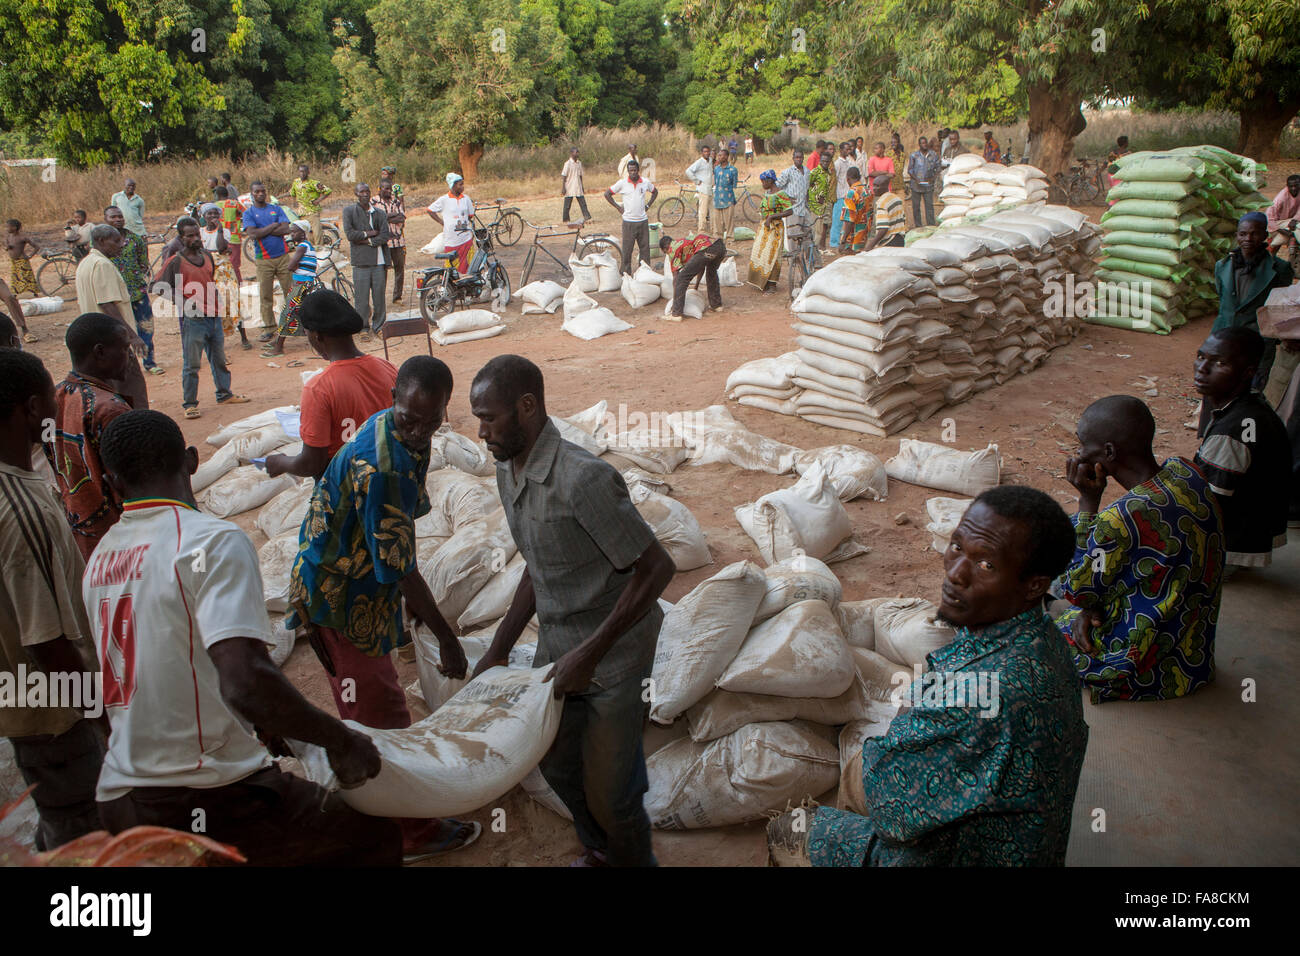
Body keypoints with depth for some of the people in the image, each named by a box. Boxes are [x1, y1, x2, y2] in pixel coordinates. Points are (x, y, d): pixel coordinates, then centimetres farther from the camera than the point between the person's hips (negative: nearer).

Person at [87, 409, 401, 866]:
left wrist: (256, 723, 26)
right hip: (207, 799, -8)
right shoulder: (214, 541, -17)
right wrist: (339, 740, -16)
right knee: (376, 840, 8)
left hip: (118, 798, 8)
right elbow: (245, 680, -30)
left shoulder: (100, 556, 7)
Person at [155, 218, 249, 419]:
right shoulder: (175, 262, -9)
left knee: (219, 359, 17)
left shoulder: (207, 255, 10)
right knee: (191, 364, -1)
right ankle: (190, 404, 7)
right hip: (192, 319, -6)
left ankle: (224, 394, 31)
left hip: (214, 317, 6)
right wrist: (183, 302, -20)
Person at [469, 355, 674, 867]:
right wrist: (496, 654, 10)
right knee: (556, 764, 23)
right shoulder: (508, 471, -1)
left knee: (607, 790, 4)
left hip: (610, 653, -8)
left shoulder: (583, 478, -30)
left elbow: (656, 568, -26)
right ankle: (600, 852, 50)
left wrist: (588, 655, -23)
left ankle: (634, 859, 36)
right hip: (556, 646, 8)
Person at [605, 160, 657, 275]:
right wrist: (618, 207, 1)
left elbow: (655, 191, 22)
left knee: (645, 248, 7)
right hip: (628, 221, -2)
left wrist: (648, 205, 11)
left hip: (643, 221, 3)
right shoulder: (622, 183, -4)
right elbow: (607, 194, 4)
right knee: (627, 249, -1)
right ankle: (626, 274, 7)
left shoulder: (646, 182, 2)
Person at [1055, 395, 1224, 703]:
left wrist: (1087, 500, -19)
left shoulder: (1120, 519, -35)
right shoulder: (1185, 473, -8)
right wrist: (1093, 607, -5)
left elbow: (1077, 591, -15)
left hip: (1145, 673, -8)